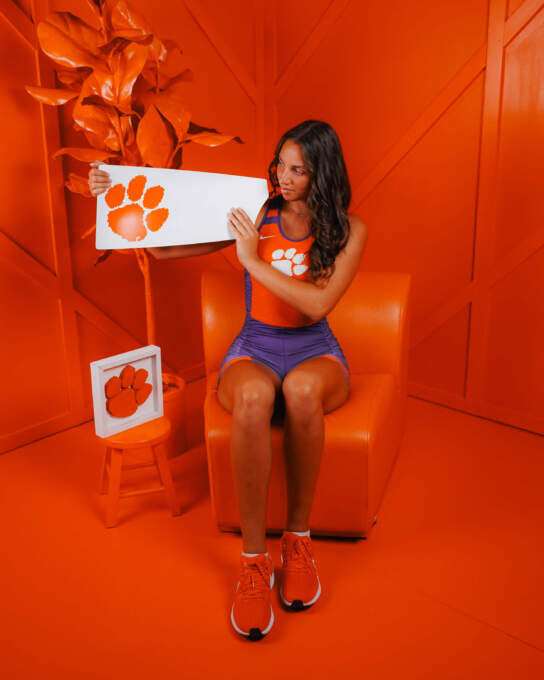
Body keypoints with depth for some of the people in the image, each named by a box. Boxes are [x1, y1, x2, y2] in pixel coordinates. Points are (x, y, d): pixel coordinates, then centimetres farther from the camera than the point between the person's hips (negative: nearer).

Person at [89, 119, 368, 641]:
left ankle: (298, 539, -18)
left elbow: (317, 304, -14)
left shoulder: (348, 231, 1)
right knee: (254, 395, -39)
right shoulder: (254, 217, 3)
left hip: (314, 350, 0)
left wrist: (254, 260, -14)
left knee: (302, 388, -40)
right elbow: (165, 249, 3)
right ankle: (253, 561, -24)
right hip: (254, 348, 0)